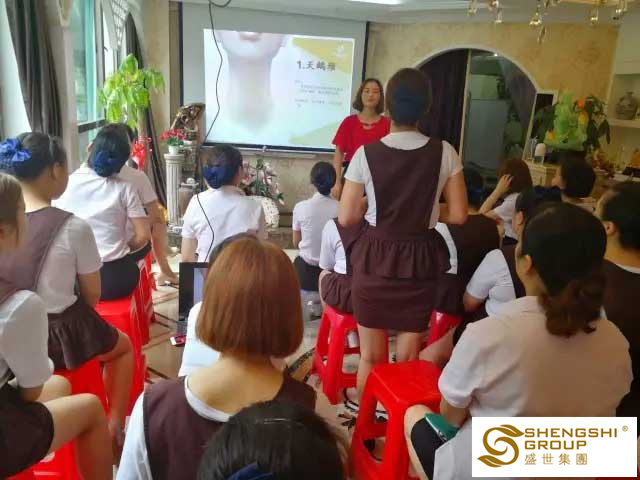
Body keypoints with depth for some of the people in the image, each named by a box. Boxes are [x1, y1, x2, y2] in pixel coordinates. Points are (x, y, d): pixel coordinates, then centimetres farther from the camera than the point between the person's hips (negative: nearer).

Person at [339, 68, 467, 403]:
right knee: (409, 356, 17)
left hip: (374, 259, -1)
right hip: (420, 261, 1)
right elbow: (458, 215, -3)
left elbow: (347, 218, -8)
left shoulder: (366, 154, -10)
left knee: (370, 356, 15)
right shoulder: (444, 153, -6)